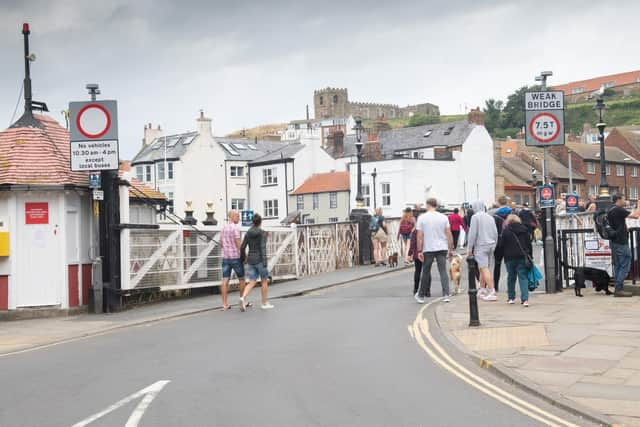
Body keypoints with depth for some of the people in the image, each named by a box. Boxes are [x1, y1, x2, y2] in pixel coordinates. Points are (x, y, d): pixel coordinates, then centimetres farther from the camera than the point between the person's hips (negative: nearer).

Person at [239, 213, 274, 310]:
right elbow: (263, 248, -20)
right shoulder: (262, 233, -10)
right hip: (260, 260, -5)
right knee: (264, 280, 13)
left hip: (251, 260, 5)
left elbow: (242, 248, 6)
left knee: (252, 283, 4)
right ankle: (264, 303, 18)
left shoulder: (248, 233, 7)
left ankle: (243, 298, -22)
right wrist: (265, 264, -22)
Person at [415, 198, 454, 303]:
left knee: (426, 272, 8)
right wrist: (451, 250, 6)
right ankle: (446, 295, -5)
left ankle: (421, 295, 18)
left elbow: (419, 236, -5)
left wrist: (419, 251, -3)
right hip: (442, 248, 1)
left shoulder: (422, 218, -2)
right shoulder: (443, 217, 2)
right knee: (443, 271, 3)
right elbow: (449, 235, 0)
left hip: (428, 249, -1)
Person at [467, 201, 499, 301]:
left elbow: (472, 233, -10)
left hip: (480, 246, -7)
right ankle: (483, 290, 23)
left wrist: (470, 248, -5)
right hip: (491, 245, 7)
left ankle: (492, 292, -17)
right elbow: (495, 233, 16)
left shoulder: (475, 217, -6)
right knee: (484, 268, 16)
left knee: (484, 269, -10)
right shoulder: (490, 217, 14)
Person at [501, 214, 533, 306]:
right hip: (522, 257, 2)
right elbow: (529, 244, 9)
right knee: (523, 277, 0)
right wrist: (530, 256, 15)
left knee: (511, 277, 11)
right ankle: (525, 299, -11)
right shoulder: (524, 230, 7)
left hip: (510, 258, -2)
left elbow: (502, 245, -2)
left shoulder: (506, 230, -3)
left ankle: (511, 298, 19)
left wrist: (505, 257, 7)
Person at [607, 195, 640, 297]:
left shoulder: (610, 211, 16)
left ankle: (619, 289, 13)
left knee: (617, 266, 11)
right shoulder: (619, 210, -15)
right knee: (624, 266, -7)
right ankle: (619, 289, -9)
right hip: (621, 242, -10)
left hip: (614, 241, 10)